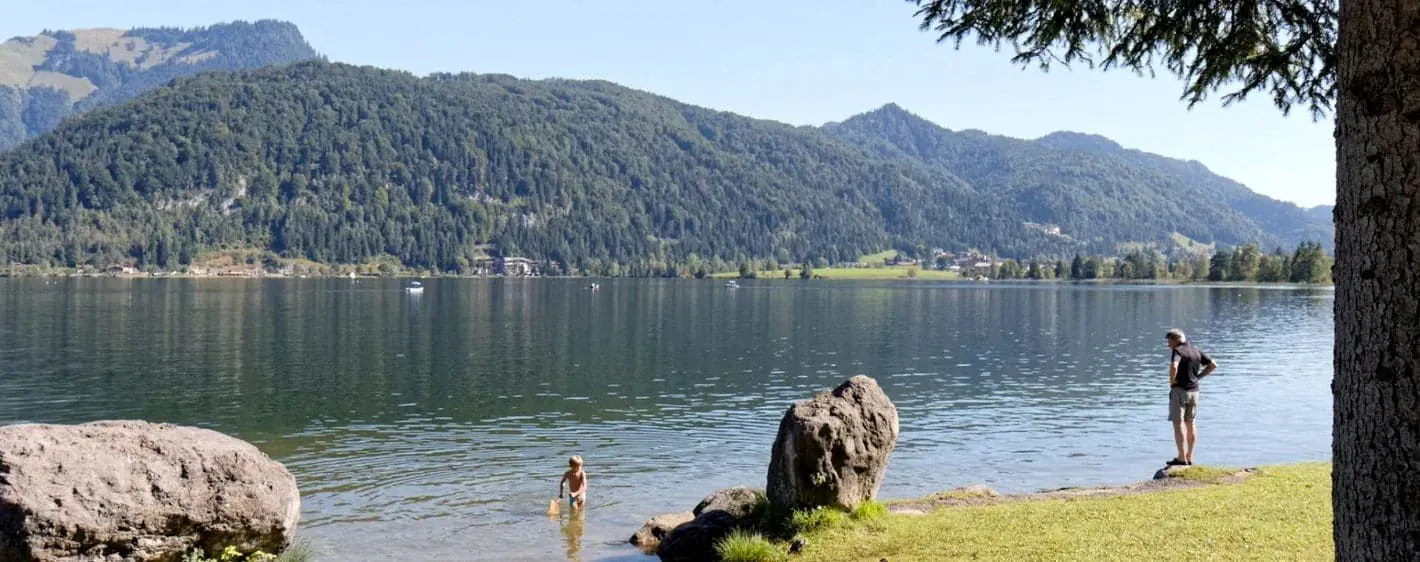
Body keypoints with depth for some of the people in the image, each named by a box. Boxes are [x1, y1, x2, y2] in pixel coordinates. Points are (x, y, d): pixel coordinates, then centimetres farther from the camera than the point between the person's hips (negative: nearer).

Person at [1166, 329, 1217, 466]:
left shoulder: (1178, 351, -12)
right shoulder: (1196, 351, 10)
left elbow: (1174, 367, -30)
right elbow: (1213, 364, 13)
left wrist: (1171, 382, -14)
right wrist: (1198, 377, 10)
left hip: (1179, 390, -7)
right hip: (1194, 390, 8)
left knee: (1178, 424, -4)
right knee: (1190, 424, 15)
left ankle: (1182, 459, -7)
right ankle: (1189, 458, 20)